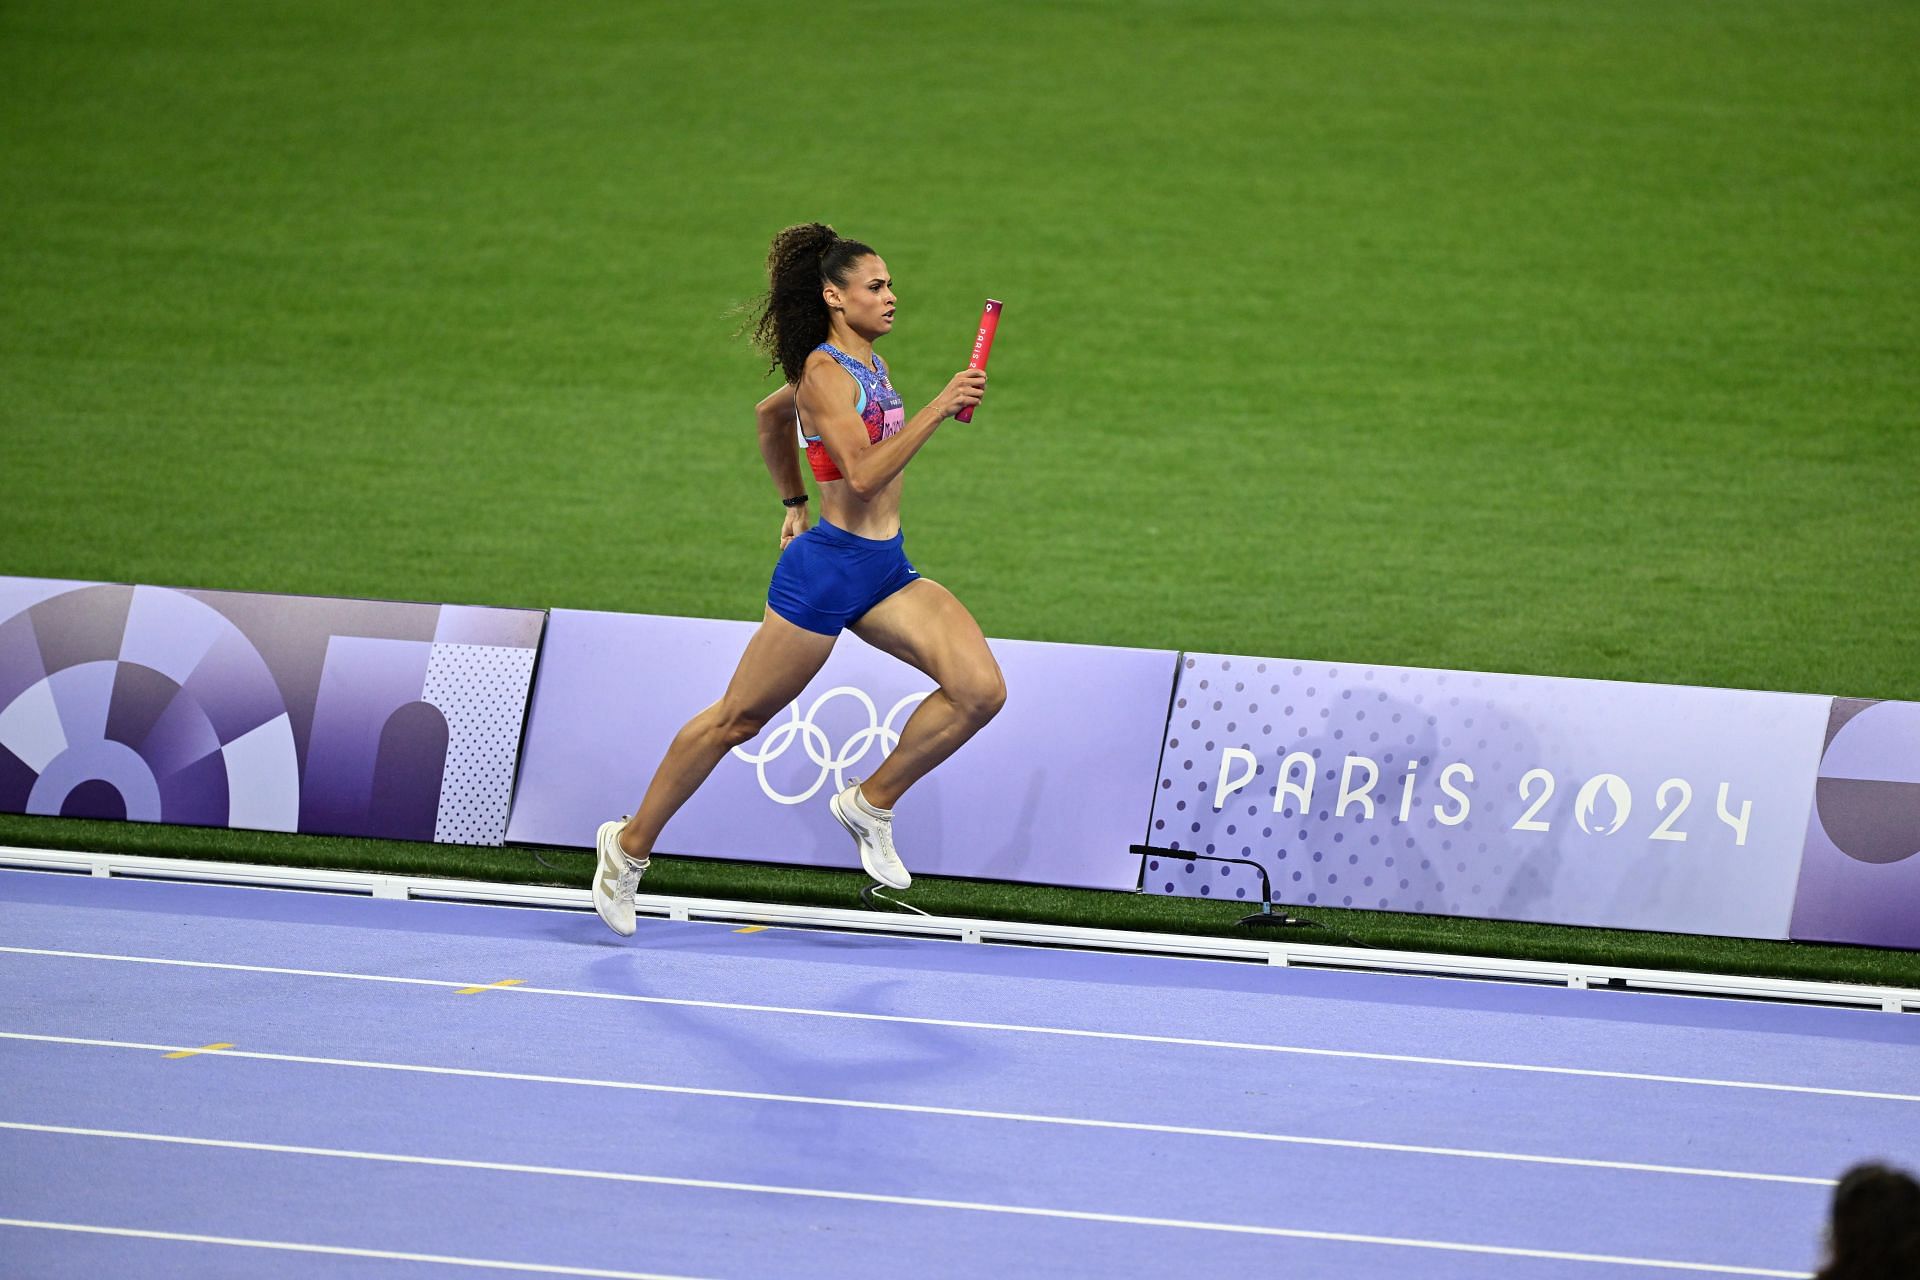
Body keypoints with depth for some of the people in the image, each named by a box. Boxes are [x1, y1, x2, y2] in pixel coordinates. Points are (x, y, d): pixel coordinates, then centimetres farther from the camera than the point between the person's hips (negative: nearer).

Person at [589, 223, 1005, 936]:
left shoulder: (864, 363, 12)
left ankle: (871, 803, 5)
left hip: (886, 570, 8)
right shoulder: (825, 370, -15)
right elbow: (863, 475, -27)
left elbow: (771, 414, 29)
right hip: (828, 567, -8)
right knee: (737, 720, 4)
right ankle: (630, 846, 20)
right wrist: (938, 409, -30)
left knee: (981, 689, -12)